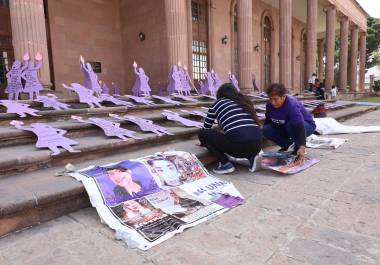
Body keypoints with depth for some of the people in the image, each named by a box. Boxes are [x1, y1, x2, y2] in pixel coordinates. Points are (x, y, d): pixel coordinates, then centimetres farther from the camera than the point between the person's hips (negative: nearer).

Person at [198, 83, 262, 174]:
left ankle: (225, 164, 3)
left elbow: (205, 129, 22)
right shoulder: (244, 101, 24)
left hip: (238, 145, -6)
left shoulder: (217, 104, 13)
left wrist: (204, 142, 43)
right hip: (256, 146, 6)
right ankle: (251, 157, 13)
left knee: (202, 134, 12)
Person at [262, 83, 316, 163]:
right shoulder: (270, 105, -16)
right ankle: (286, 144, 6)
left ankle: (297, 147, -10)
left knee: (290, 126, -39)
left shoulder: (292, 105, -35)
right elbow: (268, 121, 2)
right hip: (283, 126, 6)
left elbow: (299, 127, -45)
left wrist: (302, 147, -54)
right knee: (266, 129, -19)